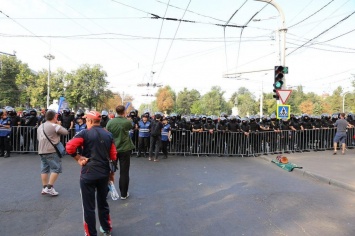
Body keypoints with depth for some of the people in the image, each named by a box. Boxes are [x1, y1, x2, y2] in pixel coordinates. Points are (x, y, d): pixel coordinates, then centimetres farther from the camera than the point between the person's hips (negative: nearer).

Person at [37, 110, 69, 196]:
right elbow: (65, 132, -6)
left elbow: (38, 138, 26)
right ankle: (49, 187, -6)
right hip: (52, 151, -8)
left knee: (44, 169, 13)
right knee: (56, 168, -2)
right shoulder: (55, 126, -11)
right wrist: (58, 125, 8)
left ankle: (44, 188, 18)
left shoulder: (40, 126, 16)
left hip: (41, 151, 9)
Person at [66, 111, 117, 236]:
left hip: (88, 174, -5)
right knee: (103, 202, 22)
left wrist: (78, 158, -6)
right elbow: (113, 156, 6)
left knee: (89, 206, 8)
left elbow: (69, 147, -19)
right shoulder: (109, 135, 5)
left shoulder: (85, 133, -9)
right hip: (104, 173, 5)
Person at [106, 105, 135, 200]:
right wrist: (125, 118, 19)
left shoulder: (110, 122, -6)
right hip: (124, 149, -3)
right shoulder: (127, 122, -12)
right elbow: (131, 127, 11)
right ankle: (123, 194, 13)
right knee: (124, 172, 6)